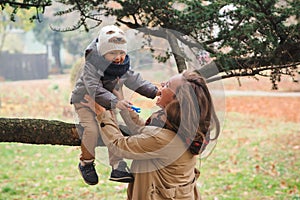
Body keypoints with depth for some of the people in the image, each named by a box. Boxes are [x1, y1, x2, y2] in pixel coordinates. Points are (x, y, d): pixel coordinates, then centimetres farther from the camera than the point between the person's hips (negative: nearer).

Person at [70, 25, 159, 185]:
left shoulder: (123, 66, -8)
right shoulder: (92, 65, -29)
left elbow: (136, 81, -2)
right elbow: (95, 89, -39)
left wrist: (155, 91, -17)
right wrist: (115, 102, -51)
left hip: (106, 103, 6)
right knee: (92, 129, -23)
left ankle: (118, 168, -2)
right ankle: (86, 163, -1)